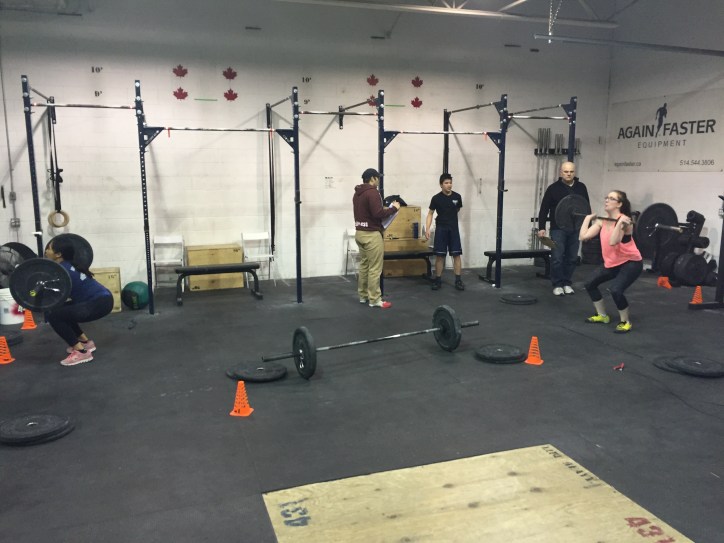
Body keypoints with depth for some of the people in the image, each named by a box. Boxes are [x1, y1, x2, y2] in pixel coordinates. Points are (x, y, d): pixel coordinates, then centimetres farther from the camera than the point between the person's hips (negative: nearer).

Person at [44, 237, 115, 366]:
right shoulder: (68, 265, 11)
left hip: (99, 303, -10)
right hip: (102, 299, 10)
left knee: (53, 315, -15)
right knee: (60, 310, 22)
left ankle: (81, 352, -11)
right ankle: (85, 342, 24)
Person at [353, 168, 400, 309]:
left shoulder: (357, 193, 14)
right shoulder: (372, 192, -17)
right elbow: (378, 214, -24)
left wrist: (383, 209, 21)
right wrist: (393, 208, -10)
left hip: (360, 232, 10)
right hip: (371, 234, -10)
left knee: (364, 266, 16)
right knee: (374, 268, -4)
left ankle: (363, 296, 22)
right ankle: (374, 300, 0)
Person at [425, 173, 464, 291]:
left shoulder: (457, 197, -1)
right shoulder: (436, 198, -5)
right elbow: (430, 213, -1)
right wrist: (427, 229, -10)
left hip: (453, 229, 1)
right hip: (441, 229, -1)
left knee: (456, 254, -2)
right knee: (439, 255, 1)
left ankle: (458, 280, 2)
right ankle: (438, 280, 10)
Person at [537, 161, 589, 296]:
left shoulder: (581, 188, 8)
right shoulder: (553, 188, -3)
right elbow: (544, 209, -4)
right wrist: (541, 227, -10)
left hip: (575, 229, 4)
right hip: (558, 229, -3)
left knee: (572, 258, 7)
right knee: (557, 258, -5)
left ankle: (567, 283, 19)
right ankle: (557, 285, 6)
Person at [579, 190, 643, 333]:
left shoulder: (624, 221, -23)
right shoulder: (602, 221, -1)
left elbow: (613, 242, -38)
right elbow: (583, 236, -8)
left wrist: (620, 223, -41)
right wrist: (588, 218, 0)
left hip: (631, 262, -8)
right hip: (611, 262, 8)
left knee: (615, 290, -28)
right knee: (590, 284, 11)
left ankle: (625, 322, -4)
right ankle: (602, 316, 29)